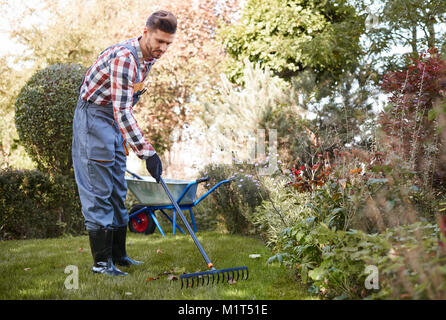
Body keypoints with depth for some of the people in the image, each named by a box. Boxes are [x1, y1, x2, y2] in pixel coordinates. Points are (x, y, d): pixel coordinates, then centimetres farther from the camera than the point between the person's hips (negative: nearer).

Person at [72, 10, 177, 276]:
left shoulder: (149, 58, 4)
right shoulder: (123, 57, -25)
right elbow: (122, 111, -32)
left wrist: (127, 139, 19)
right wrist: (147, 151, -35)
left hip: (116, 122, 10)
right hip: (94, 115, -9)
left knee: (118, 190, 12)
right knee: (99, 190, -7)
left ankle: (118, 255, 21)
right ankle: (101, 261, -1)